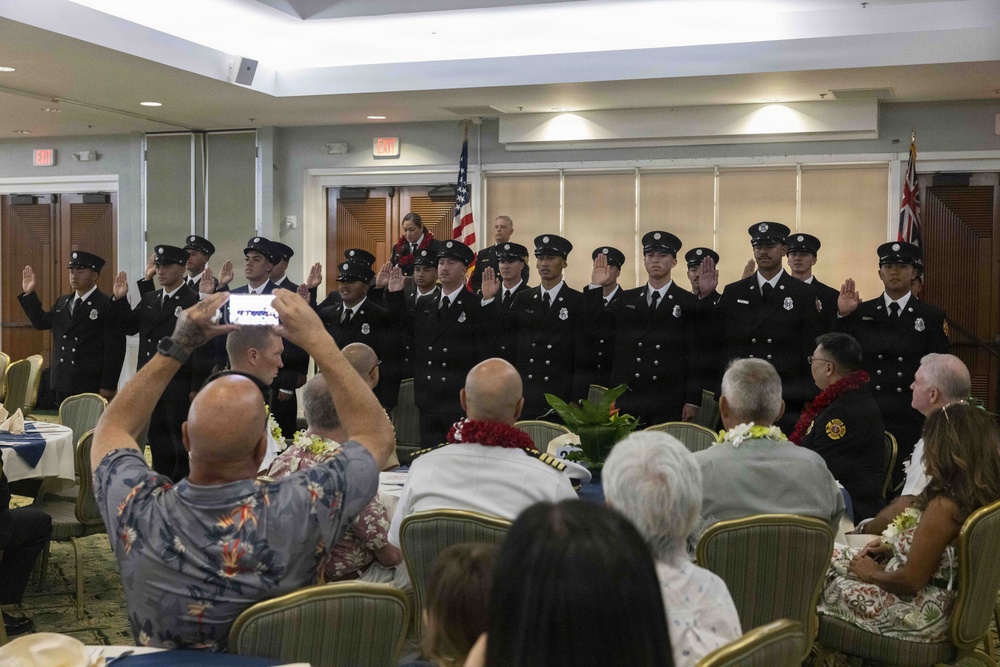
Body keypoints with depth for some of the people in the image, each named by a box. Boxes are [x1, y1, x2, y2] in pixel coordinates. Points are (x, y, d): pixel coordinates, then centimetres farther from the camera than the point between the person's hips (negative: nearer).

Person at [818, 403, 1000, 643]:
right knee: (830, 554, 19)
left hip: (920, 616, -9)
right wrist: (892, 549, 9)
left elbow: (910, 581, -24)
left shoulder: (944, 507, -29)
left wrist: (872, 573, -6)